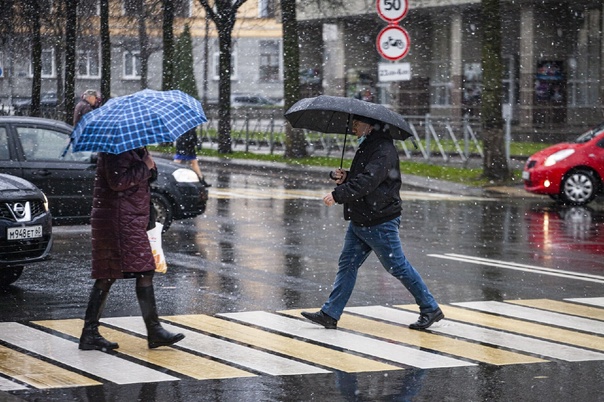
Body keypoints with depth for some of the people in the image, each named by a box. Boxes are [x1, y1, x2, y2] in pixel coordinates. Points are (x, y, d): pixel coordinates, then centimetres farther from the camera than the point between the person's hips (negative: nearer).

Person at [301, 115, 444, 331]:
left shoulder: (384, 150, -18)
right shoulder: (366, 147, 15)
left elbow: (367, 181, -29)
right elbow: (358, 179, 22)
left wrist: (338, 194, -32)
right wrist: (344, 177, -1)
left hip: (380, 223, -10)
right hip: (359, 221, 10)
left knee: (398, 267, -1)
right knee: (347, 264, 6)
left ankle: (430, 309, 10)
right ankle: (330, 314, 6)